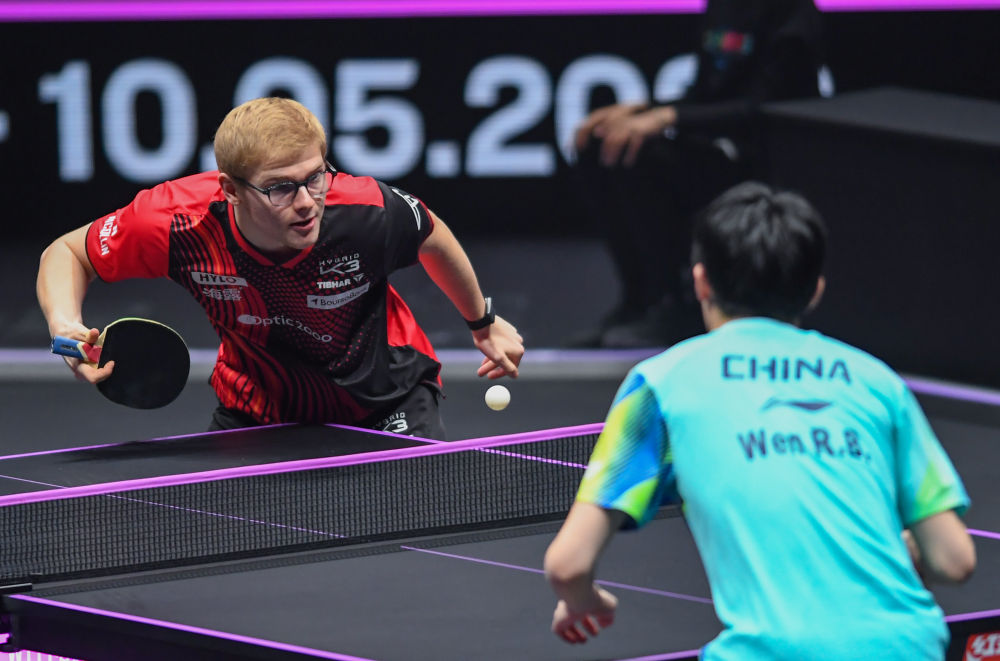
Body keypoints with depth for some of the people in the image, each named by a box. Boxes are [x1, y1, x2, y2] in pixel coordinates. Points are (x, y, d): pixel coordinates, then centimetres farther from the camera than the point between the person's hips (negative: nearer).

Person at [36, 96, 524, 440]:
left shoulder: (367, 211, -33)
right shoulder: (180, 221, -32)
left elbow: (432, 238, -6)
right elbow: (67, 253, -13)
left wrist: (484, 322, 9)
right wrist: (66, 326, -34)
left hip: (384, 396, -1)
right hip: (257, 408, 1)